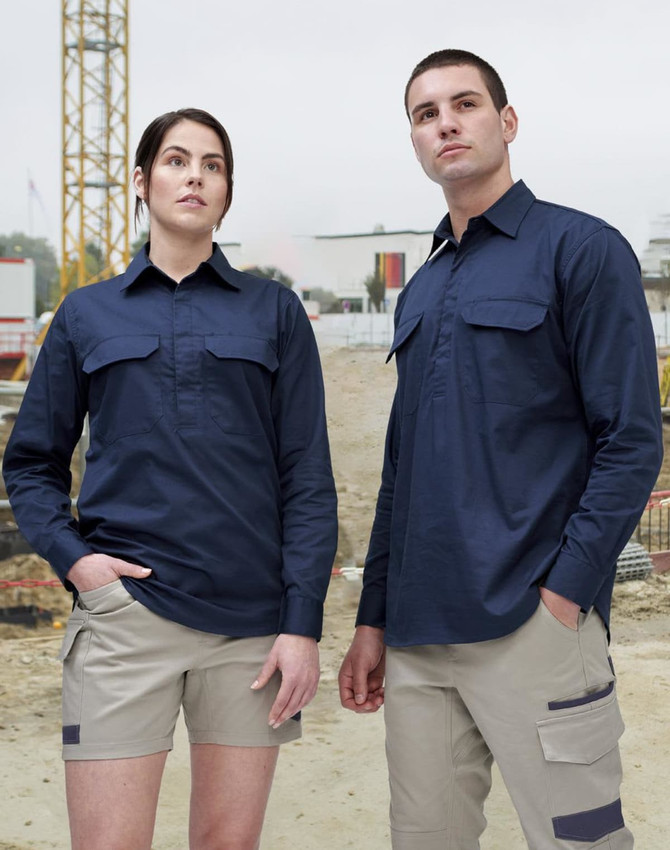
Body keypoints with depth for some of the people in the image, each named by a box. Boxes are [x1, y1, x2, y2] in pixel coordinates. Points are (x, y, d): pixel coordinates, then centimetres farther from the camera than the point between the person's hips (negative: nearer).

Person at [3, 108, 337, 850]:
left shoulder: (274, 312, 7)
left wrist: (303, 624, -4)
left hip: (252, 617, 1)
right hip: (125, 611, 0)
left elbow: (308, 478, 3)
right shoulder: (86, 314, 10)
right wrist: (71, 557, -6)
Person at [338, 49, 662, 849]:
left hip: (532, 623, -6)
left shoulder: (579, 249, -1)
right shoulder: (420, 291, 18)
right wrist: (374, 617, 16)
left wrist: (564, 594, -15)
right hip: (418, 633, 6)